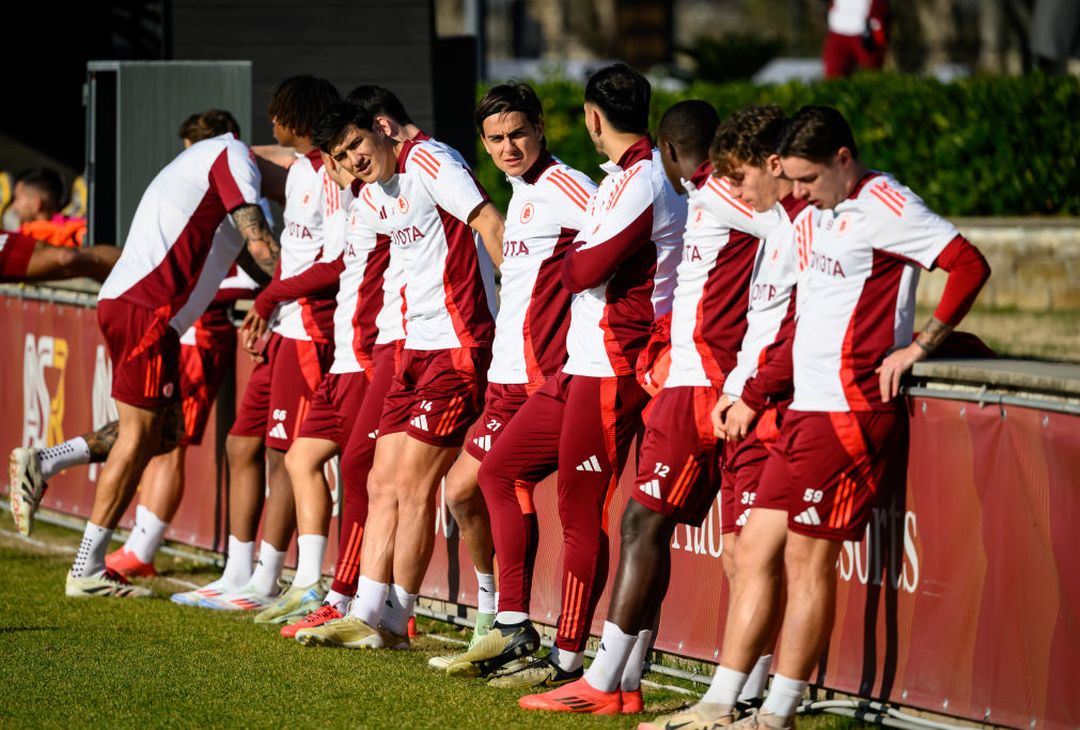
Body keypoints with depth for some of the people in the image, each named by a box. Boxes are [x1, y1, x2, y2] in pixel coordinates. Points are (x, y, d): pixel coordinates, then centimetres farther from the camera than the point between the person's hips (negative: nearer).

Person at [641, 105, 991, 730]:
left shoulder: (883, 206, -11)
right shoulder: (811, 219, 17)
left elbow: (971, 265, -18)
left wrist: (918, 346, -16)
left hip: (853, 409, -9)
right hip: (807, 409, 9)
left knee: (809, 557, -5)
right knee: (756, 549, 8)